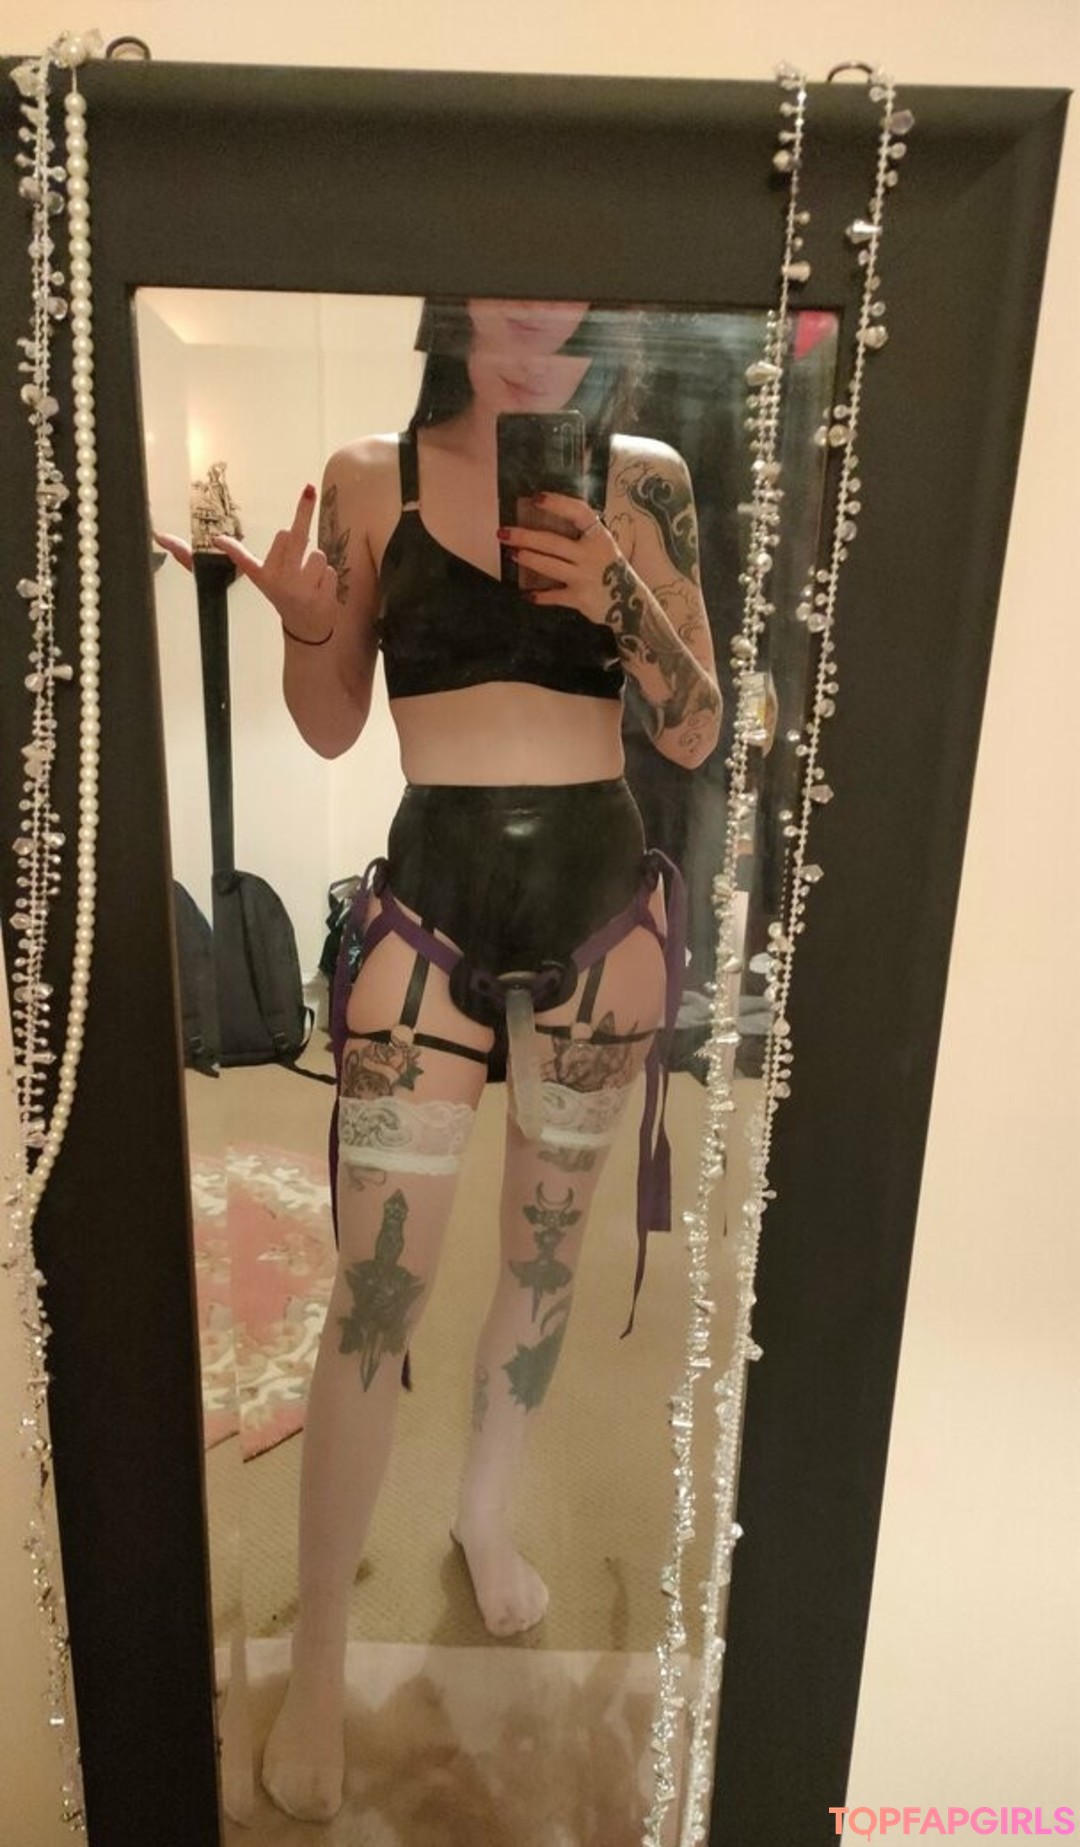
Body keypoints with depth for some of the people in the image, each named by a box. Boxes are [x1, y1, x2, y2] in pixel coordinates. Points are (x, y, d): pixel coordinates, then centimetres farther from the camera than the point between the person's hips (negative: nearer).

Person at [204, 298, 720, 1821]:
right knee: (380, 1283, -2)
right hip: (433, 894, -1)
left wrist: (624, 593, -13)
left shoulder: (644, 477, 5)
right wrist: (301, 623, -13)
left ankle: (488, 1512, 44)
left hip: (602, 892, 2)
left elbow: (697, 736, 2)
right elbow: (331, 728, 6)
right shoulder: (370, 479, 4)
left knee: (547, 1248, 15)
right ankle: (318, 1658, 22)